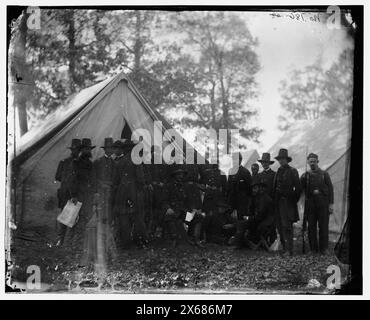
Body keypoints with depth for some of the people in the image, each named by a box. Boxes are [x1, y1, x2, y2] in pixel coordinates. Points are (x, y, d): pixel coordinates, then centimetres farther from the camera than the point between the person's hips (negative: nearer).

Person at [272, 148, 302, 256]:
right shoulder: (278, 171, 15)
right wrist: (274, 199, 13)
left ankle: (289, 250, -7)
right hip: (278, 202, 7)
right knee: (280, 226, 9)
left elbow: (298, 188, -5)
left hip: (287, 202, -7)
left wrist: (294, 200, -4)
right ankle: (284, 247, 18)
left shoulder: (292, 171, -5)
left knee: (287, 226, -10)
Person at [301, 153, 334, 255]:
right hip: (310, 204, 1)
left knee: (323, 226, -1)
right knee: (311, 227, 2)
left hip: (323, 204, -1)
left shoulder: (324, 174, 6)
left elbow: (330, 189, 4)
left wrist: (331, 204, -4)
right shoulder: (305, 175, 10)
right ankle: (313, 249, 10)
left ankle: (323, 249, 8)